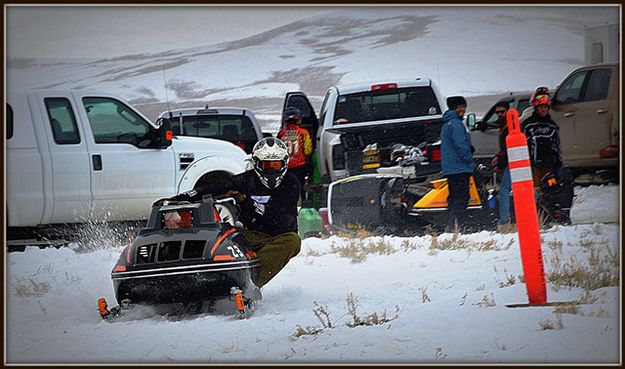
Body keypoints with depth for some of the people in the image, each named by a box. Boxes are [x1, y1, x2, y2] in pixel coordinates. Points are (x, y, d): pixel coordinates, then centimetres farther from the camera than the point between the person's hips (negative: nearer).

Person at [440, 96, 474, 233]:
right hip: (460, 168, -10)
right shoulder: (456, 124, -13)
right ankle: (459, 226, -16)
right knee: (462, 198, -11)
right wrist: (469, 160, -6)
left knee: (454, 198, 13)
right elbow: (461, 146, -18)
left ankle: (450, 227, 13)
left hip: (449, 169, 10)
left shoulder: (446, 125, 18)